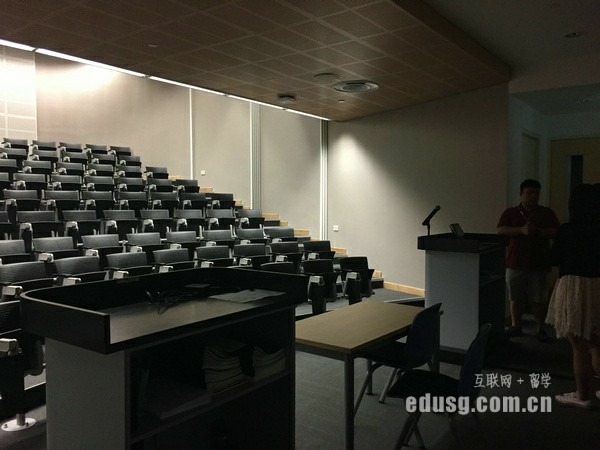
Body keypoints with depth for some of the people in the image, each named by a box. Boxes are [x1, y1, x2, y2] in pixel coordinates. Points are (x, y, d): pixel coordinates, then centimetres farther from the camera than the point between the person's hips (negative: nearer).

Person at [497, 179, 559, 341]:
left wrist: (538, 231, -18)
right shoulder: (510, 213, 7)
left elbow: (556, 232, -1)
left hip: (539, 263, 0)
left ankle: (540, 328, 18)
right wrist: (521, 230, -21)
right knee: (516, 297, 8)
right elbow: (501, 230, -7)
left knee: (539, 299, 4)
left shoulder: (547, 213, 8)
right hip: (516, 262, 0)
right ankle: (515, 326, 21)